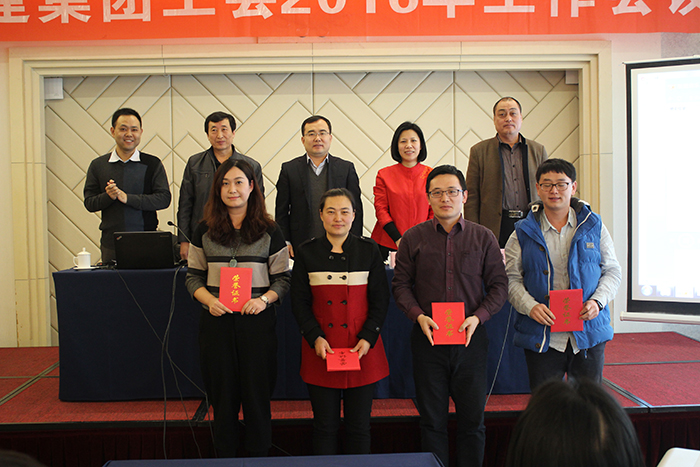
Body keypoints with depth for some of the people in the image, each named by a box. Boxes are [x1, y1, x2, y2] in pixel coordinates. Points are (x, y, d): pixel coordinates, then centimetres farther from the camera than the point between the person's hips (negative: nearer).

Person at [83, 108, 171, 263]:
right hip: (111, 243, 1)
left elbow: (164, 199, -5)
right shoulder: (97, 165, 10)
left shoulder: (153, 164, 4)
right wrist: (108, 196, -13)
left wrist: (127, 198, -13)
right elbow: (89, 203, 8)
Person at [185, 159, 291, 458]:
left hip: (257, 321, -1)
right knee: (222, 392, 9)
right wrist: (209, 300, -10)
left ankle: (258, 456, 18)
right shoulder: (204, 231, 7)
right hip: (216, 321, 2)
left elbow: (283, 278, 3)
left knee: (257, 391, 4)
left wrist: (264, 299, -15)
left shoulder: (269, 231, 2)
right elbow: (194, 277, 9)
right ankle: (224, 456, 22)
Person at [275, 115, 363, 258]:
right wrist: (285, 242, -2)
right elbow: (281, 211, 7)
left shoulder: (347, 168, 8)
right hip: (300, 248, 0)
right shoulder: (289, 169, 7)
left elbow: (356, 210, 6)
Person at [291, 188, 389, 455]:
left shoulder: (369, 250, 4)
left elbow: (380, 300, 4)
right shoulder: (307, 253, 3)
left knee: (359, 426, 6)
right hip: (321, 352, 0)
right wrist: (315, 338, -10)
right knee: (325, 426, 6)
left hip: (362, 349, 0)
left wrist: (368, 338, -8)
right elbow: (300, 303, 4)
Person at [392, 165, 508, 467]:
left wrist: (478, 317, -11)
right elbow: (401, 284, 4)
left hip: (471, 339, 0)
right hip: (427, 338, 0)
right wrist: (418, 315, -12)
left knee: (472, 419, 7)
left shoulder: (483, 237, 5)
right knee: (432, 420, 8)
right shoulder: (413, 238, 4)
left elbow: (499, 285, 4)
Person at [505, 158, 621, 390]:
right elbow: (512, 278, 2)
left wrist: (598, 301, -8)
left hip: (589, 332, 1)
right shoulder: (524, 233, 4)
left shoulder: (593, 226, 7)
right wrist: (530, 306, -15)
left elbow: (612, 271, 9)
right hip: (541, 336, -1)